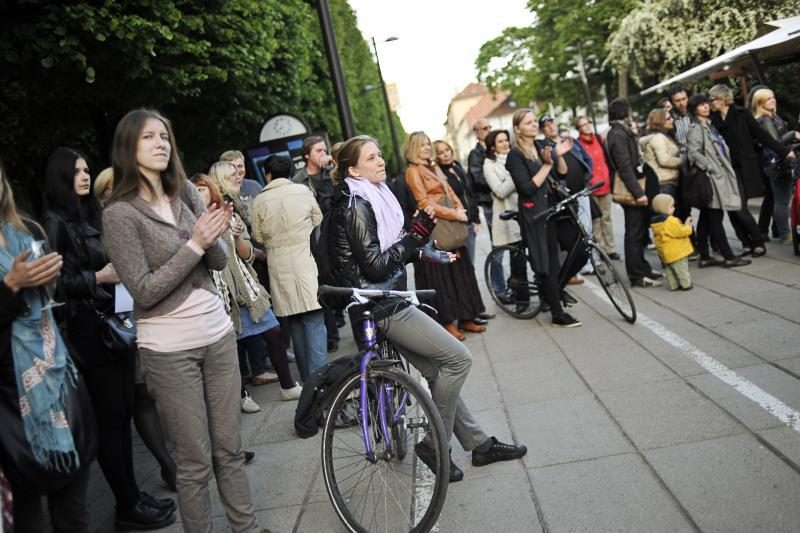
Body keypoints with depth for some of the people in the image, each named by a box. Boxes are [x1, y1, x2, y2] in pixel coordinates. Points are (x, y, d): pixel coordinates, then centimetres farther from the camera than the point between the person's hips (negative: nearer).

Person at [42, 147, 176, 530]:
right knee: (109, 418, -1)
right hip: (88, 330, -8)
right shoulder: (55, 222, -7)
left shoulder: (91, 217, 16)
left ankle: (132, 495, 20)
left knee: (123, 413, 11)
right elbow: (54, 283, -13)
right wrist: (98, 278, -22)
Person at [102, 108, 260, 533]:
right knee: (195, 461, 5)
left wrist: (214, 237, -15)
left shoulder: (187, 194, 6)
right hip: (169, 350, -5)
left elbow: (220, 262, 7)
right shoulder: (120, 213, -10)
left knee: (230, 449, 13)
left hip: (217, 334, 5)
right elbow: (144, 291, -15)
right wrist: (195, 244, -19)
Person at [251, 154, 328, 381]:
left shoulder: (260, 200, -1)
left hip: (278, 265, 2)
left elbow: (258, 236, 5)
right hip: (304, 259, -2)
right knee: (314, 320, -4)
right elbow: (318, 220, 11)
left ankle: (307, 377, 17)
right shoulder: (303, 190, 0)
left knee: (295, 322, 11)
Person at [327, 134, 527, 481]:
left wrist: (422, 252, 11)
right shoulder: (355, 207, -15)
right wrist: (416, 235, -18)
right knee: (458, 358, -8)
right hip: (381, 307, -9)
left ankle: (479, 444, 22)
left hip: (389, 302, 9)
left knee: (438, 371, 12)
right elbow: (375, 266, -20)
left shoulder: (373, 200, 13)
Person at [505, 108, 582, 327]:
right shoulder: (515, 155, -8)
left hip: (551, 208, 7)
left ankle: (554, 291, 26)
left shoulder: (543, 147, 13)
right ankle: (558, 314, 4)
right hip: (533, 213, -7)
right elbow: (528, 188, -18)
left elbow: (562, 173, 8)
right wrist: (547, 164, -17)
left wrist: (560, 155, -9)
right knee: (547, 262, -4)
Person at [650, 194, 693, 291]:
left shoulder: (654, 222, 4)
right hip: (677, 251, -8)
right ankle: (686, 284, 11)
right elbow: (681, 232, -22)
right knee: (681, 268, 3)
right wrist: (688, 226, -4)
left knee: (669, 269, 15)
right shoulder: (671, 221, -24)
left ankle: (673, 285, 21)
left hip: (665, 253, 8)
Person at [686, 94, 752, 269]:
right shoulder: (696, 128, -9)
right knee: (715, 218, -5)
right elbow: (694, 153, -21)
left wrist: (724, 168, 16)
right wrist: (711, 168, -19)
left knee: (706, 219, 9)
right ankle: (728, 256, -2)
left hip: (719, 176, 9)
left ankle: (704, 257, 13)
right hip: (712, 177, -9)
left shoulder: (709, 125, 18)